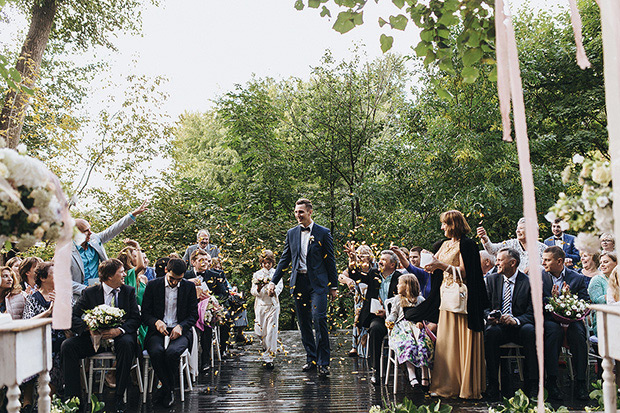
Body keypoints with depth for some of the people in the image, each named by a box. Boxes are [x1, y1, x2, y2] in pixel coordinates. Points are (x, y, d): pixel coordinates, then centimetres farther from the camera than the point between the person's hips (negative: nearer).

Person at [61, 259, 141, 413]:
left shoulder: (129, 291, 5)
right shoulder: (90, 292, 2)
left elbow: (136, 318, -2)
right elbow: (72, 316, -3)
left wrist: (119, 330, -22)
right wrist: (88, 327, -23)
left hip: (119, 336, -1)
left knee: (127, 343, -34)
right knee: (67, 345, -21)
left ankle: (119, 397, -26)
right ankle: (73, 397, -14)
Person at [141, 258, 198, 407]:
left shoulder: (189, 287, 7)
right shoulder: (153, 285, 6)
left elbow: (194, 315, 6)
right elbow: (145, 314, 6)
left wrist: (180, 326, -13)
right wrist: (156, 322, -15)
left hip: (180, 331, 0)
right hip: (158, 331, 1)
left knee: (172, 352, -33)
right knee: (156, 352, -33)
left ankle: (166, 389, -6)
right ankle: (169, 389, -10)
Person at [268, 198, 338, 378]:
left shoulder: (323, 233, 0)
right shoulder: (292, 233, 11)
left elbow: (330, 260, 1)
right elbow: (284, 259, 14)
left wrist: (334, 286, 0)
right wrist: (273, 281, 7)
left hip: (318, 282, -4)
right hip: (299, 282, 4)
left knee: (319, 319, -14)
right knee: (304, 323, 8)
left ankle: (323, 362, -7)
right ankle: (311, 358, 21)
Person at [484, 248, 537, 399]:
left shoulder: (529, 282, -1)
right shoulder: (491, 279, 10)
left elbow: (532, 313, -6)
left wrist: (515, 320, -25)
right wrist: (489, 315, -15)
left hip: (519, 327, -1)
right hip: (498, 326, 1)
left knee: (530, 330, -35)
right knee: (491, 331, -33)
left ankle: (532, 385, -26)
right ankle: (493, 385, -27)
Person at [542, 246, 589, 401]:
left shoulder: (578, 278, 7)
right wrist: (552, 298, -18)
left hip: (571, 318, 1)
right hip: (549, 319, -1)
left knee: (577, 331, -33)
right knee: (554, 330, -35)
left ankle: (580, 382, -23)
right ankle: (551, 381, -28)